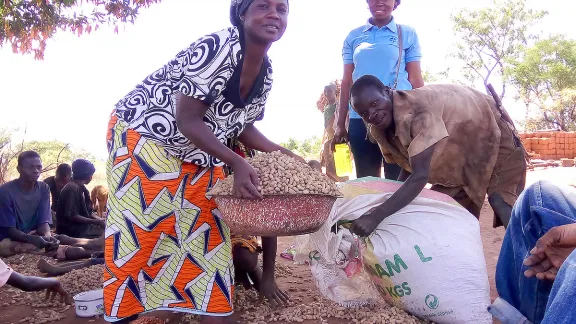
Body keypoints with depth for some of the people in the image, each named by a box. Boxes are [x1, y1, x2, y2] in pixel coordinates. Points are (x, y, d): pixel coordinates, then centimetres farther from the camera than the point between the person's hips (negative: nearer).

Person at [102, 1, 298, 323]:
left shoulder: (265, 72, -3)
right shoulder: (218, 46, -28)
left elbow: (242, 125, 6)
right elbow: (187, 120, -29)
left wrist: (289, 158, -3)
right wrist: (237, 163, -35)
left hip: (198, 153, 8)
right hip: (144, 133, -8)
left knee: (207, 230, 8)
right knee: (143, 229, -7)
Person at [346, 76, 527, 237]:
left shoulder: (418, 109, -42)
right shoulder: (382, 130, -17)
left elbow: (420, 175, -49)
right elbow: (409, 166, -4)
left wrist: (375, 217, -56)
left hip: (493, 130, -7)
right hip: (459, 145, 7)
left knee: (501, 201, -14)